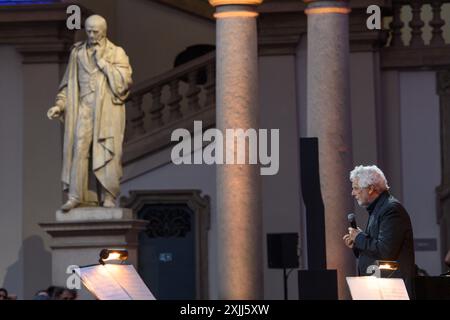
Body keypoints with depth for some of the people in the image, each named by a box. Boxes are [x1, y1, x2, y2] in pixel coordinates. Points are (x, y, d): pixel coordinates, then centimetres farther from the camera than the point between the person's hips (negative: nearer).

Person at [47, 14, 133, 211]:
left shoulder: (117, 53, 7)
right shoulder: (77, 52, 12)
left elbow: (122, 81, -6)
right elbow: (69, 84, 14)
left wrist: (102, 61, -7)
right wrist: (60, 105, 2)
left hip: (108, 110, -2)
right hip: (84, 108, 2)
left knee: (107, 152, -5)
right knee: (79, 150, -8)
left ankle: (108, 197, -1)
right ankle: (75, 196, -9)